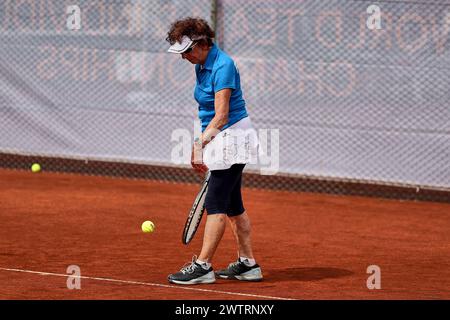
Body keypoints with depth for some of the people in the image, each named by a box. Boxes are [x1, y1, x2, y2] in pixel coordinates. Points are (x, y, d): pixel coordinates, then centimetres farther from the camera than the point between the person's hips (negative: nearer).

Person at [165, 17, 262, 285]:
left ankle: (203, 266, -8)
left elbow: (222, 116, -22)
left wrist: (200, 144, -22)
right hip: (222, 140, 10)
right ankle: (248, 264, 16)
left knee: (216, 203, -9)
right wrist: (202, 145, 11)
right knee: (233, 205, 11)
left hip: (232, 137, -10)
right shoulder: (202, 66, 10)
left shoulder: (223, 66, -19)